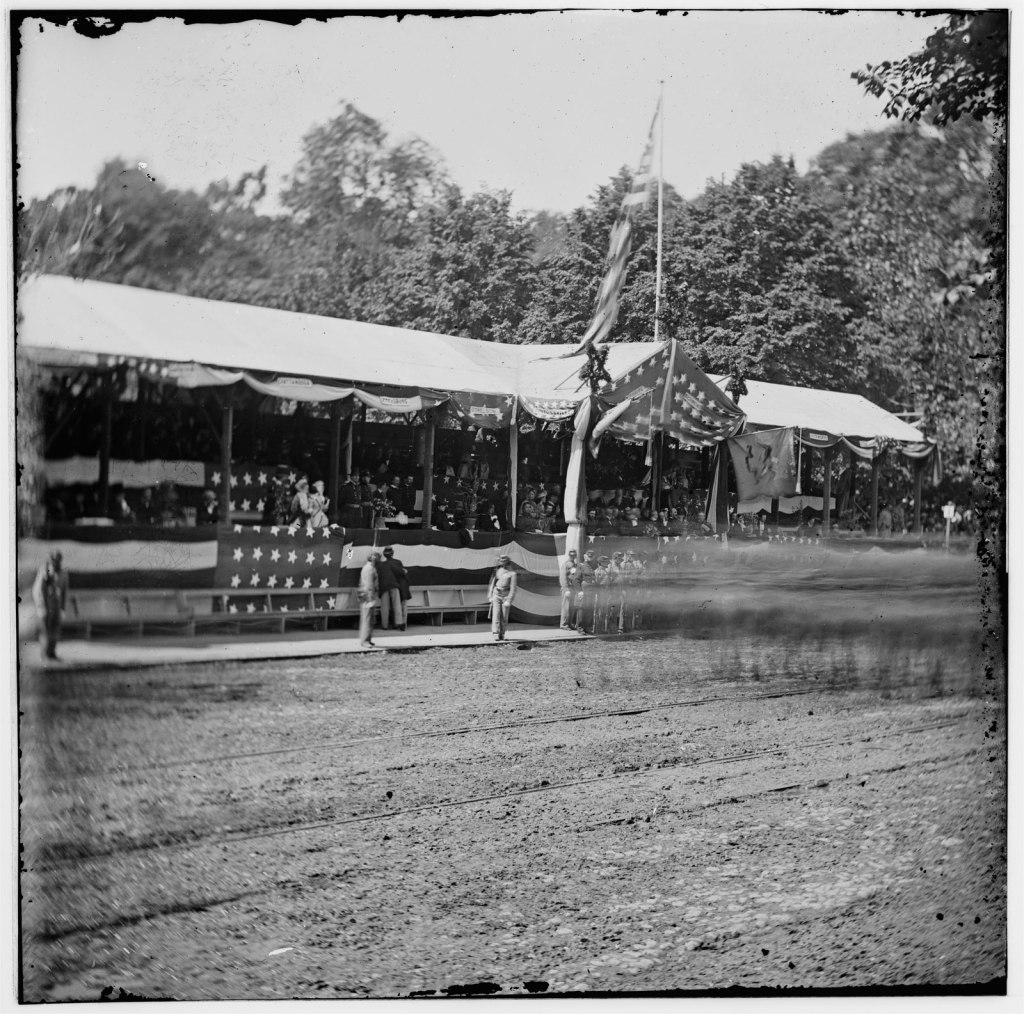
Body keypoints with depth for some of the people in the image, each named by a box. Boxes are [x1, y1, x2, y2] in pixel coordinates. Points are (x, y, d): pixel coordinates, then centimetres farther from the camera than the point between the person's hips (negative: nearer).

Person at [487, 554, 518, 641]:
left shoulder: (512, 573, -9)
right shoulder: (497, 570, 4)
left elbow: (513, 589, -12)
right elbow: (492, 583, 10)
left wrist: (509, 601, -17)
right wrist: (490, 596, 6)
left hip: (506, 596, -2)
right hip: (496, 595, 2)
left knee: (504, 616, 0)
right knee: (496, 614, -9)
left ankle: (502, 634, 13)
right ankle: (496, 635, -13)